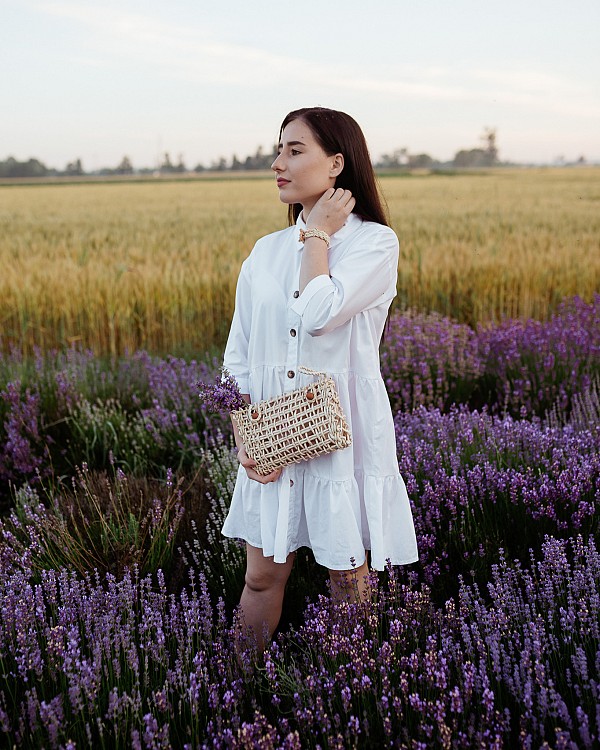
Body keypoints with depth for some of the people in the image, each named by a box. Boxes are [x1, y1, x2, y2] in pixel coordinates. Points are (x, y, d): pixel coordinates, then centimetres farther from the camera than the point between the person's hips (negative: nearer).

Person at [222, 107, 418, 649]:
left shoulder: (374, 242, -7)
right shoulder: (266, 251, 7)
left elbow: (319, 314, -26)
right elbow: (237, 358, 7)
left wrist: (319, 234, -11)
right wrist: (243, 439, -5)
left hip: (344, 437, -4)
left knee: (349, 580, 11)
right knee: (263, 575, 11)